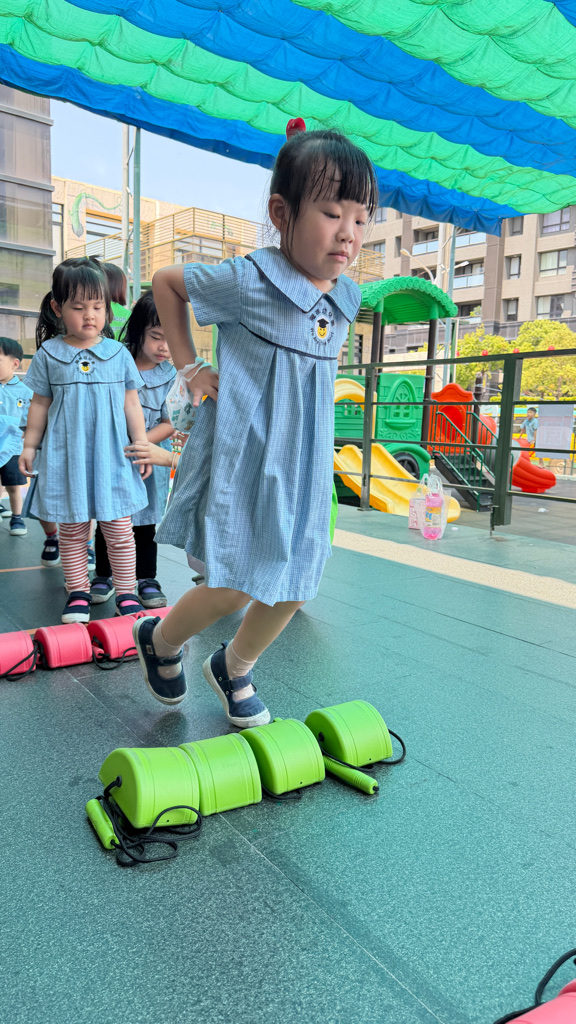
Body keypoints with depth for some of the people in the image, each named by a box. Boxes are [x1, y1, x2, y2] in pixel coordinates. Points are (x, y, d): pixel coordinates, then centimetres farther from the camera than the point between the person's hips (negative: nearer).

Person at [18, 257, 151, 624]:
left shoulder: (119, 354, 3)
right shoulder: (48, 355, 2)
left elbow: (132, 404, 7)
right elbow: (40, 405, 9)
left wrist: (142, 445, 5)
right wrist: (30, 445, 9)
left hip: (110, 454, 0)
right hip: (65, 454, 0)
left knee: (119, 528, 3)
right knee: (72, 528, 8)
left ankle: (126, 591, 15)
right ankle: (78, 592, 21)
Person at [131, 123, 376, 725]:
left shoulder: (347, 299, 5)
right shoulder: (246, 283, -13)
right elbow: (165, 281, 2)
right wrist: (189, 368, -3)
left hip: (302, 465, 6)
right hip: (239, 458, -6)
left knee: (292, 586, 10)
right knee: (234, 588, -8)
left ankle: (233, 669, 37)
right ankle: (158, 638, 25)